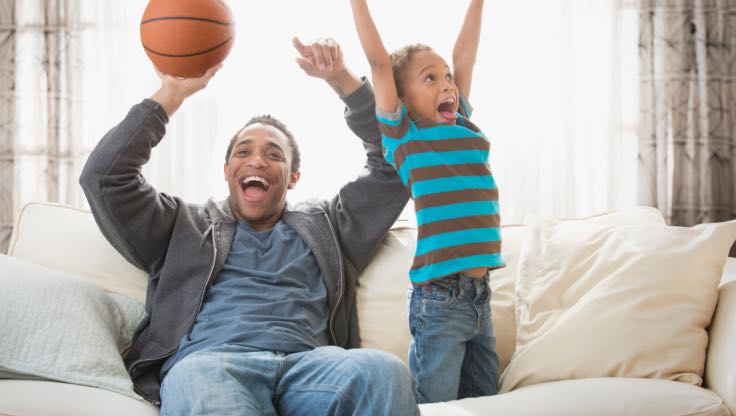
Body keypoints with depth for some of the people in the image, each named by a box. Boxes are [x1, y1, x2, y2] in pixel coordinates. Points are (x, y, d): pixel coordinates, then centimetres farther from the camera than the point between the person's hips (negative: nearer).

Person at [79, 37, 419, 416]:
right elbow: (105, 176, 18)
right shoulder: (184, 227, 28)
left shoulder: (324, 226, 31)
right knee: (196, 382, -42)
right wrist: (173, 93, 19)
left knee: (383, 371, -34)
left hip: (309, 365, 2)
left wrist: (341, 80, 21)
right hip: (208, 362, -2)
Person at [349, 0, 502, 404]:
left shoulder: (463, 125, 13)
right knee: (436, 404, -1)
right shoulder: (404, 133, -1)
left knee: (484, 400, 13)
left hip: (480, 293, 6)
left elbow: (465, 54, 19)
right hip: (439, 296, -6)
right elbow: (379, 61, -5)